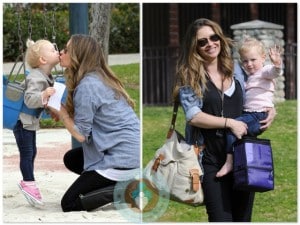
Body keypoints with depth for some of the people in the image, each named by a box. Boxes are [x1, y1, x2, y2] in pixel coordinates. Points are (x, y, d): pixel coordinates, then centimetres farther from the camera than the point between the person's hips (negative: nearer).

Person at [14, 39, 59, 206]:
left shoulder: (46, 77, 5)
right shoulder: (36, 78, -26)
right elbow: (29, 99, -36)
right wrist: (44, 95, -48)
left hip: (31, 121, 10)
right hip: (22, 121, -10)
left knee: (32, 152, 15)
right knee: (27, 153, -5)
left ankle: (28, 182, 24)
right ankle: (29, 183, 1)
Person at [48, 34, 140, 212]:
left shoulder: (86, 85, -16)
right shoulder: (99, 78, 11)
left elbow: (81, 134, -14)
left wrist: (60, 111, -3)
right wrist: (61, 110, 4)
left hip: (123, 158, -9)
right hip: (131, 150, 9)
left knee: (69, 203, 0)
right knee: (71, 159, 27)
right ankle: (123, 183, 12)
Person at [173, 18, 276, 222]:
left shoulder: (235, 69, 10)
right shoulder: (189, 76, -5)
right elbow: (193, 116, -14)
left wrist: (270, 110, 0)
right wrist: (229, 123, -20)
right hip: (211, 159, -4)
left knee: (243, 217, 11)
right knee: (221, 218, -5)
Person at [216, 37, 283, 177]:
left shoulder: (264, 71, -2)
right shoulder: (250, 76, 26)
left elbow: (274, 72, -27)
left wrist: (277, 64, -48)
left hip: (259, 115, -10)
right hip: (249, 114, 10)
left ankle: (229, 162, -24)